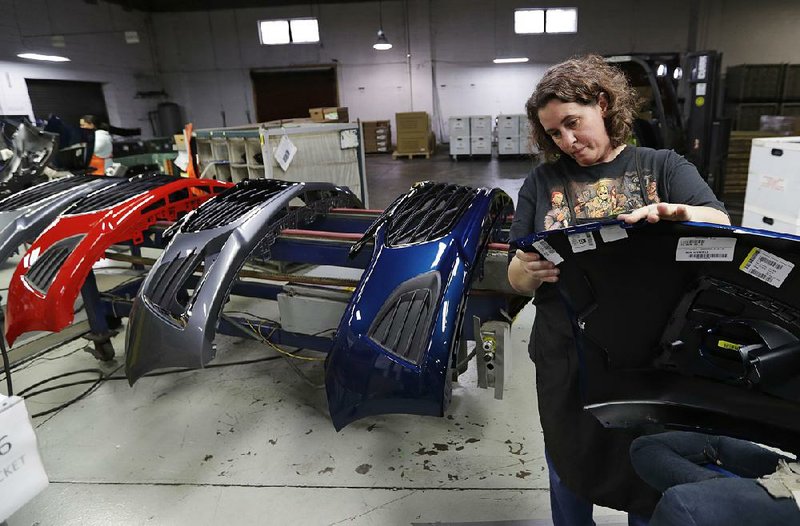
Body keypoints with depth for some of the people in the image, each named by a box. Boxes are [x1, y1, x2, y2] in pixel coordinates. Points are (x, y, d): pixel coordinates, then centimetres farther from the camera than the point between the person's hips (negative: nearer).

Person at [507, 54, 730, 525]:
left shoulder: (664, 167, 0)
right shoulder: (542, 183, 2)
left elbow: (721, 225, -14)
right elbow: (516, 277, -1)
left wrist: (680, 214, -35)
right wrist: (529, 271, -24)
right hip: (567, 361, 1)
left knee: (654, 486, 18)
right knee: (570, 473, 20)